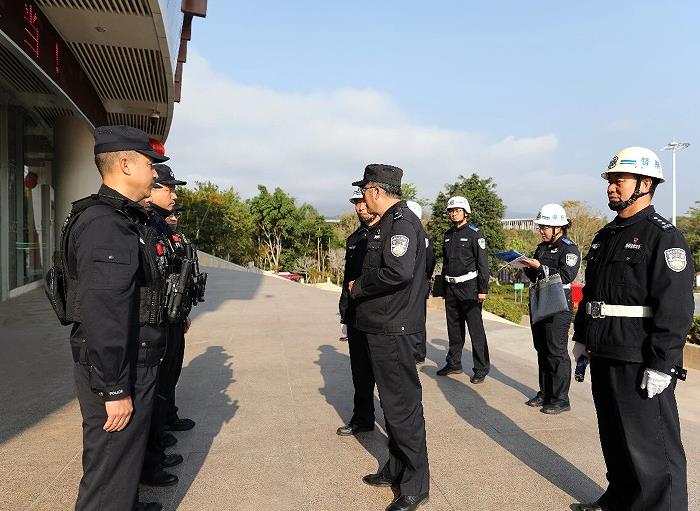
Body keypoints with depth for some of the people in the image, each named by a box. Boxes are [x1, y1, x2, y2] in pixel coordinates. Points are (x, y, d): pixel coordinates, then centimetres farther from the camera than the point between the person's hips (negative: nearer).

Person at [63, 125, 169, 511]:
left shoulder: (125, 219, 12)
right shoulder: (104, 224, -22)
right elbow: (104, 315, -27)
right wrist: (115, 389, -24)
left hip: (135, 361, 10)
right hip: (116, 369, -10)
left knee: (128, 451, 27)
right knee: (111, 468, 5)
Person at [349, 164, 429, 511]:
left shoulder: (401, 222, -16)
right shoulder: (386, 224, 16)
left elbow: (399, 272, -29)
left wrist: (358, 287, -16)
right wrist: (359, 288, 4)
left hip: (394, 330, -10)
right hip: (383, 326, 10)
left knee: (403, 406, -1)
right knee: (392, 402, 19)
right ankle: (396, 469, 35)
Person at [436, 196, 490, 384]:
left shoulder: (474, 233, -6)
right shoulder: (448, 235, 14)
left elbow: (482, 263, -9)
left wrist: (483, 289, -14)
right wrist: (443, 286, 16)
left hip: (469, 287, -7)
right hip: (450, 288, 7)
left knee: (476, 329, -5)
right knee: (454, 328, 13)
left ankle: (481, 368, 4)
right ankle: (454, 363, 24)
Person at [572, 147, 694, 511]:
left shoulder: (664, 237, -11)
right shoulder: (605, 236, 14)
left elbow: (675, 307, -18)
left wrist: (661, 366, -21)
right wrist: (581, 340, 16)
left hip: (639, 364, -8)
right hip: (604, 357, 8)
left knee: (652, 447, 2)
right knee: (614, 439, 20)